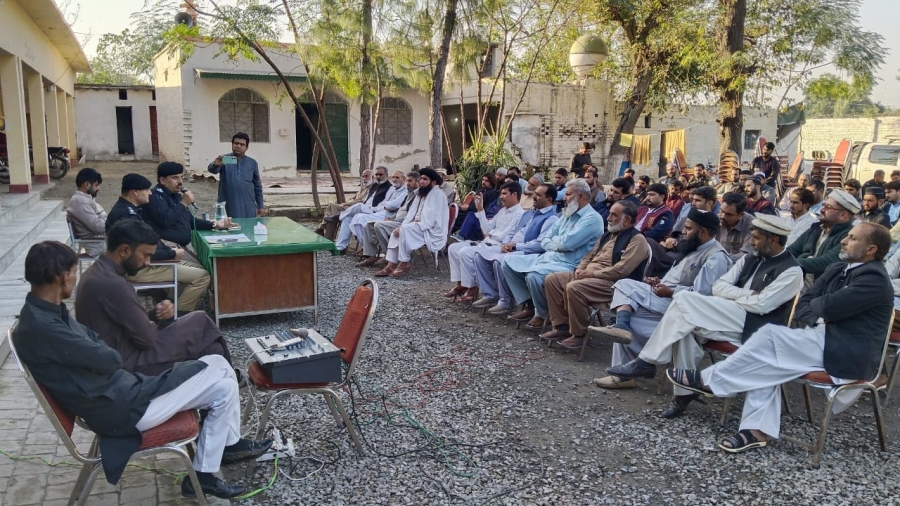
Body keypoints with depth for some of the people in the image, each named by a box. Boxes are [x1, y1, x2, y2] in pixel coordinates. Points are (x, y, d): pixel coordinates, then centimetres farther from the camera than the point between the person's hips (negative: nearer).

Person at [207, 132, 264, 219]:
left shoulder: (252, 163, 8)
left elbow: (257, 186, 12)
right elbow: (212, 169, -19)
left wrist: (260, 205, 9)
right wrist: (215, 164, -43)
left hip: (248, 209, 2)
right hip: (228, 208, -2)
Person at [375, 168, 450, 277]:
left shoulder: (437, 195, -14)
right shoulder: (422, 193, 14)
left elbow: (430, 221, -22)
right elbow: (412, 214, 13)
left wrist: (403, 227, -21)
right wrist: (401, 227, -7)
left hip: (432, 232, -9)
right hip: (419, 229, 9)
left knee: (405, 229, -28)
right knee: (396, 232, -7)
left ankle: (404, 264, -17)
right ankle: (391, 265, -11)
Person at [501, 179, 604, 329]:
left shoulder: (592, 218, -10)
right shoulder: (567, 215, 17)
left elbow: (567, 242, -22)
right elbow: (545, 241, 15)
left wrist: (554, 240, 0)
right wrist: (558, 245, -7)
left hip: (568, 265, -9)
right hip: (548, 257, 10)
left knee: (534, 276, -35)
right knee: (509, 262, 3)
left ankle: (542, 314, -8)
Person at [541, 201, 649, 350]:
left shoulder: (637, 240, -8)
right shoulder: (608, 234, 20)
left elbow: (621, 270, -20)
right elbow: (590, 255, 25)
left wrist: (592, 273, -17)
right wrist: (580, 269, 3)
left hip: (612, 283, -9)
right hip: (588, 275, 9)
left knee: (574, 288, -33)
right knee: (552, 279, -5)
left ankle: (578, 334, -16)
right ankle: (562, 327, -3)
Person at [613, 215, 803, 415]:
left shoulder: (791, 271, -4)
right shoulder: (750, 259, 18)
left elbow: (761, 305, -15)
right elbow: (718, 286, 9)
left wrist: (732, 296, -2)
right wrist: (747, 295, -6)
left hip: (751, 326, -7)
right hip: (728, 318, 7)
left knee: (685, 299, -22)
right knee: (685, 326, -23)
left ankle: (648, 361, -15)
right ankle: (685, 391, -13)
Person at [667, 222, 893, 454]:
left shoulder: (874, 278, -14)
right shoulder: (838, 269, 13)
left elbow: (828, 307, -23)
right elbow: (804, 302, 10)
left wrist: (814, 305, 0)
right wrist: (815, 321, -10)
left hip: (848, 354, -9)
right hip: (829, 341, 9)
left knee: (770, 335, -18)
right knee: (766, 364, -11)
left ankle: (710, 380, -10)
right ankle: (758, 428, -15)